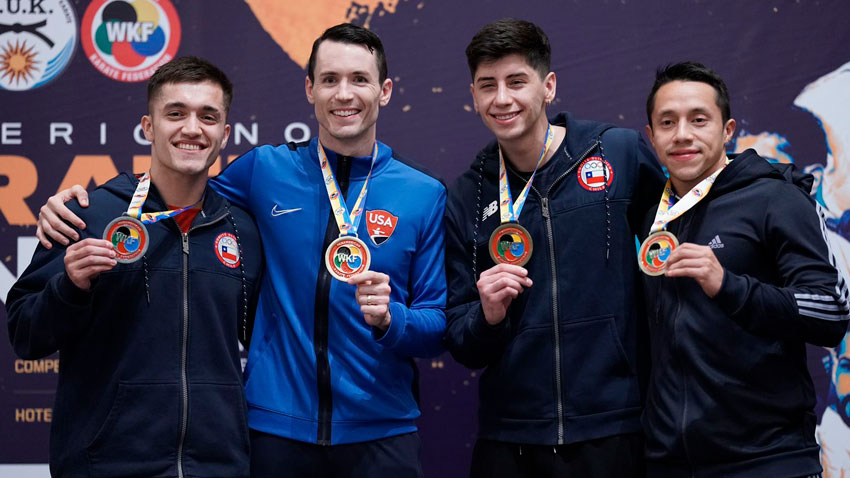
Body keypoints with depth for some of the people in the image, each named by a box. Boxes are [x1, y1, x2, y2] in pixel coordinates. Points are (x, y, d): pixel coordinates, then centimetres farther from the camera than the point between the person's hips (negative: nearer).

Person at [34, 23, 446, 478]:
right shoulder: (265, 169, 1)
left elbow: (437, 329, 1)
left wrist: (387, 318, -21)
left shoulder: (425, 194, -1)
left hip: (379, 437, 0)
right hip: (275, 426, 1)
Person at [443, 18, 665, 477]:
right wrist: (488, 317, -16)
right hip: (508, 439, 2)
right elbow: (461, 348, 5)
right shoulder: (464, 198, 3)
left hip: (611, 434, -2)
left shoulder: (622, 153, -3)